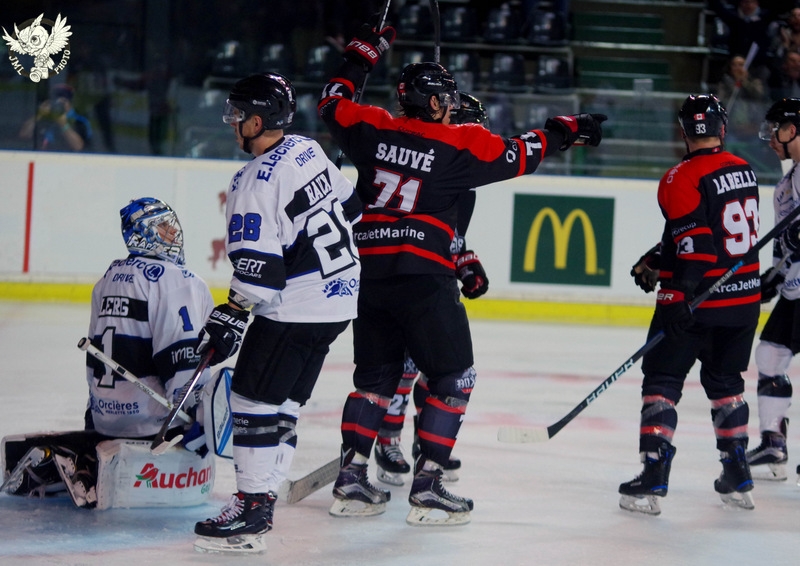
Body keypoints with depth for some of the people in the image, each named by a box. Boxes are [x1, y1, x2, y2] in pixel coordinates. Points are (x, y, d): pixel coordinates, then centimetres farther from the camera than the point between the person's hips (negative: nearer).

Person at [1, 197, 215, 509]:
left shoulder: (110, 278, 15)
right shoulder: (176, 281, -12)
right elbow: (182, 359, -21)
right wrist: (196, 422, -20)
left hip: (105, 413, 9)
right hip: (148, 416, -9)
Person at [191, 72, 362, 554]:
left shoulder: (256, 183, -18)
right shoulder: (309, 150, 7)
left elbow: (257, 269, -21)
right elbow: (350, 207, 20)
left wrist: (230, 317, -14)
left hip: (297, 307, -9)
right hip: (340, 295, 9)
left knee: (254, 397, -5)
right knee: (284, 401, 13)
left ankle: (252, 512, -6)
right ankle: (262, 501, 16)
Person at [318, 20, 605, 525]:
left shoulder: (372, 129, 7)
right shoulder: (458, 144, -5)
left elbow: (333, 104, 24)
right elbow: (518, 155, 0)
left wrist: (362, 55, 34)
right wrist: (566, 130, 14)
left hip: (370, 271, 6)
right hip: (424, 279, -6)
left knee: (376, 375, 18)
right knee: (453, 379, 5)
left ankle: (350, 479, 12)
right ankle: (427, 488, -2)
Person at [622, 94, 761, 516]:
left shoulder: (682, 178, -14)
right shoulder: (744, 171, 9)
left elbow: (695, 241, -22)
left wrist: (682, 296, -24)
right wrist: (655, 260, 19)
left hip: (697, 299, -7)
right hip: (744, 298, 7)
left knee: (662, 381, 0)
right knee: (725, 382, 20)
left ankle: (653, 477, -8)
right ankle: (737, 479, 23)